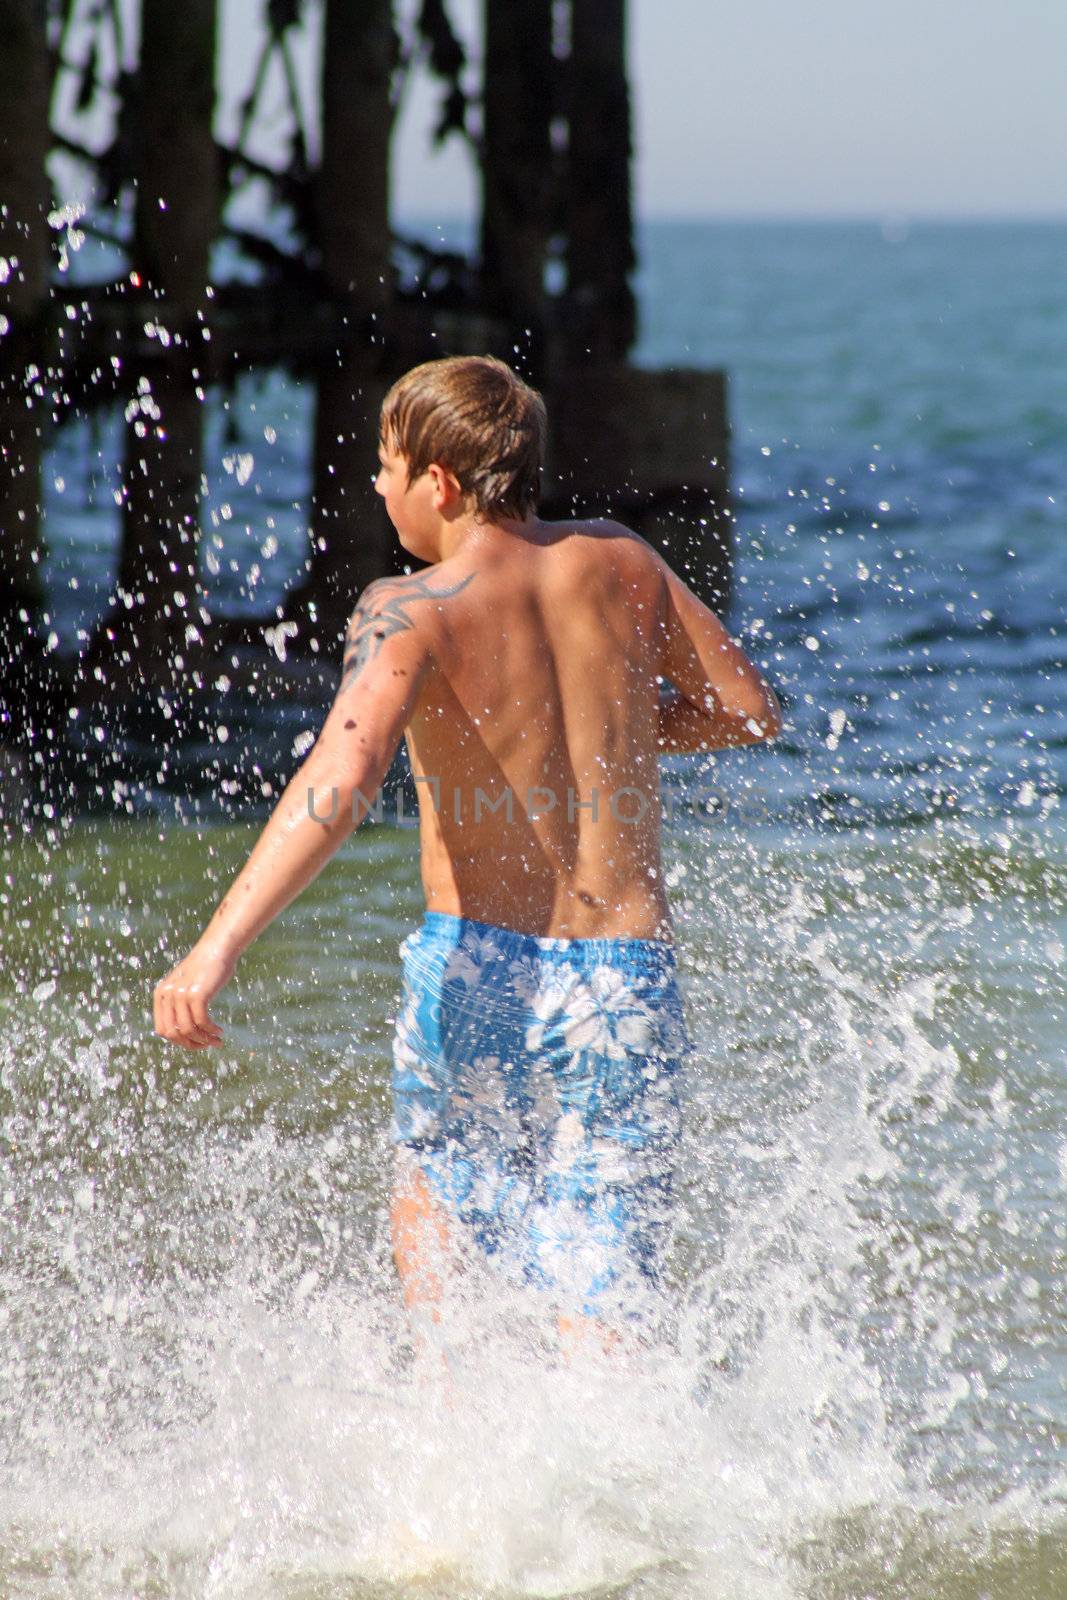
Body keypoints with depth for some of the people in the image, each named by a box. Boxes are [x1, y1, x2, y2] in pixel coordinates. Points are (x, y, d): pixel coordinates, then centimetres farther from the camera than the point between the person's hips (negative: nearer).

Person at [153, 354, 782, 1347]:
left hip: (476, 966, -3)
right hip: (627, 976, 3)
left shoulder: (413, 611, -8)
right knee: (598, 1312, 5)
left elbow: (340, 780, -25)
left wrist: (217, 947, -33)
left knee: (432, 1216, 25)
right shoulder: (616, 565, 6)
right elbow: (751, 711, 16)